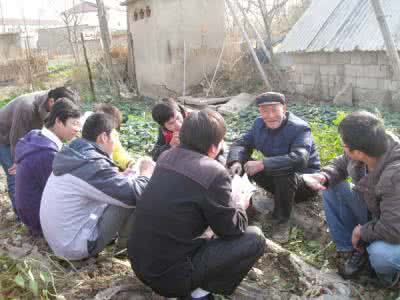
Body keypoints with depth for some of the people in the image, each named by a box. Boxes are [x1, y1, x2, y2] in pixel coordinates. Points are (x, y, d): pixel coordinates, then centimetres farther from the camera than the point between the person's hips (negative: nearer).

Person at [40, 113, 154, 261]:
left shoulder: (73, 155, 3)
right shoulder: (93, 164, -25)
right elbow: (134, 195, -23)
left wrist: (124, 176, 9)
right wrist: (146, 171, -5)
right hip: (76, 246, -9)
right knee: (131, 199, -13)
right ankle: (126, 241, 10)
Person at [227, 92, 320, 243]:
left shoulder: (300, 128, -23)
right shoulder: (259, 124, -2)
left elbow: (299, 159, -39)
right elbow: (241, 144, -2)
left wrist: (262, 164, -43)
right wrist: (236, 162, -25)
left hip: (305, 181, -5)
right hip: (275, 177, 6)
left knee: (284, 174, -39)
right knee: (243, 164, -13)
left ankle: (282, 221, -17)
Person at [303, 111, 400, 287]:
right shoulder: (368, 148, -18)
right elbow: (341, 164, 2)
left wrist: (362, 231, -20)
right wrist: (325, 176, -19)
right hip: (372, 212, 7)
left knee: (380, 255, -36)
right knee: (332, 188, -5)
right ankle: (357, 251, 6)